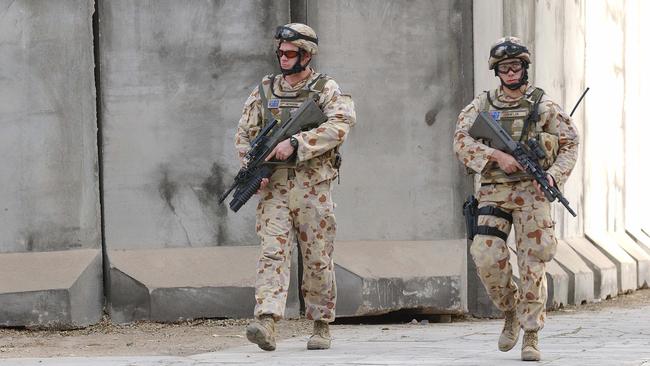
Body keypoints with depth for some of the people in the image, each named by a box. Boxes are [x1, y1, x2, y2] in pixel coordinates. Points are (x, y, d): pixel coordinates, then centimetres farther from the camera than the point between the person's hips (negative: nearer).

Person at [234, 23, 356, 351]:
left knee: (318, 259, 4)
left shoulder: (326, 90, 2)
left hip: (313, 188, -2)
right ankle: (266, 324, -24)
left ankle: (321, 327, 17)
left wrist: (295, 144, -22)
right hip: (273, 188, 2)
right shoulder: (264, 91, 12)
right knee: (272, 253, -12)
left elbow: (339, 126, -15)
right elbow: (244, 135, 13)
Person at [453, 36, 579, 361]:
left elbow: (569, 144, 9)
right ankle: (510, 312, 13)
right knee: (487, 256, -13)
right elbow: (461, 141, -4)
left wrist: (554, 175, -9)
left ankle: (531, 337, -2)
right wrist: (498, 156, -17)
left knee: (532, 262, -7)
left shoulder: (543, 105, 6)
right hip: (494, 192, 1)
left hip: (531, 191, -1)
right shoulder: (483, 104, 8)